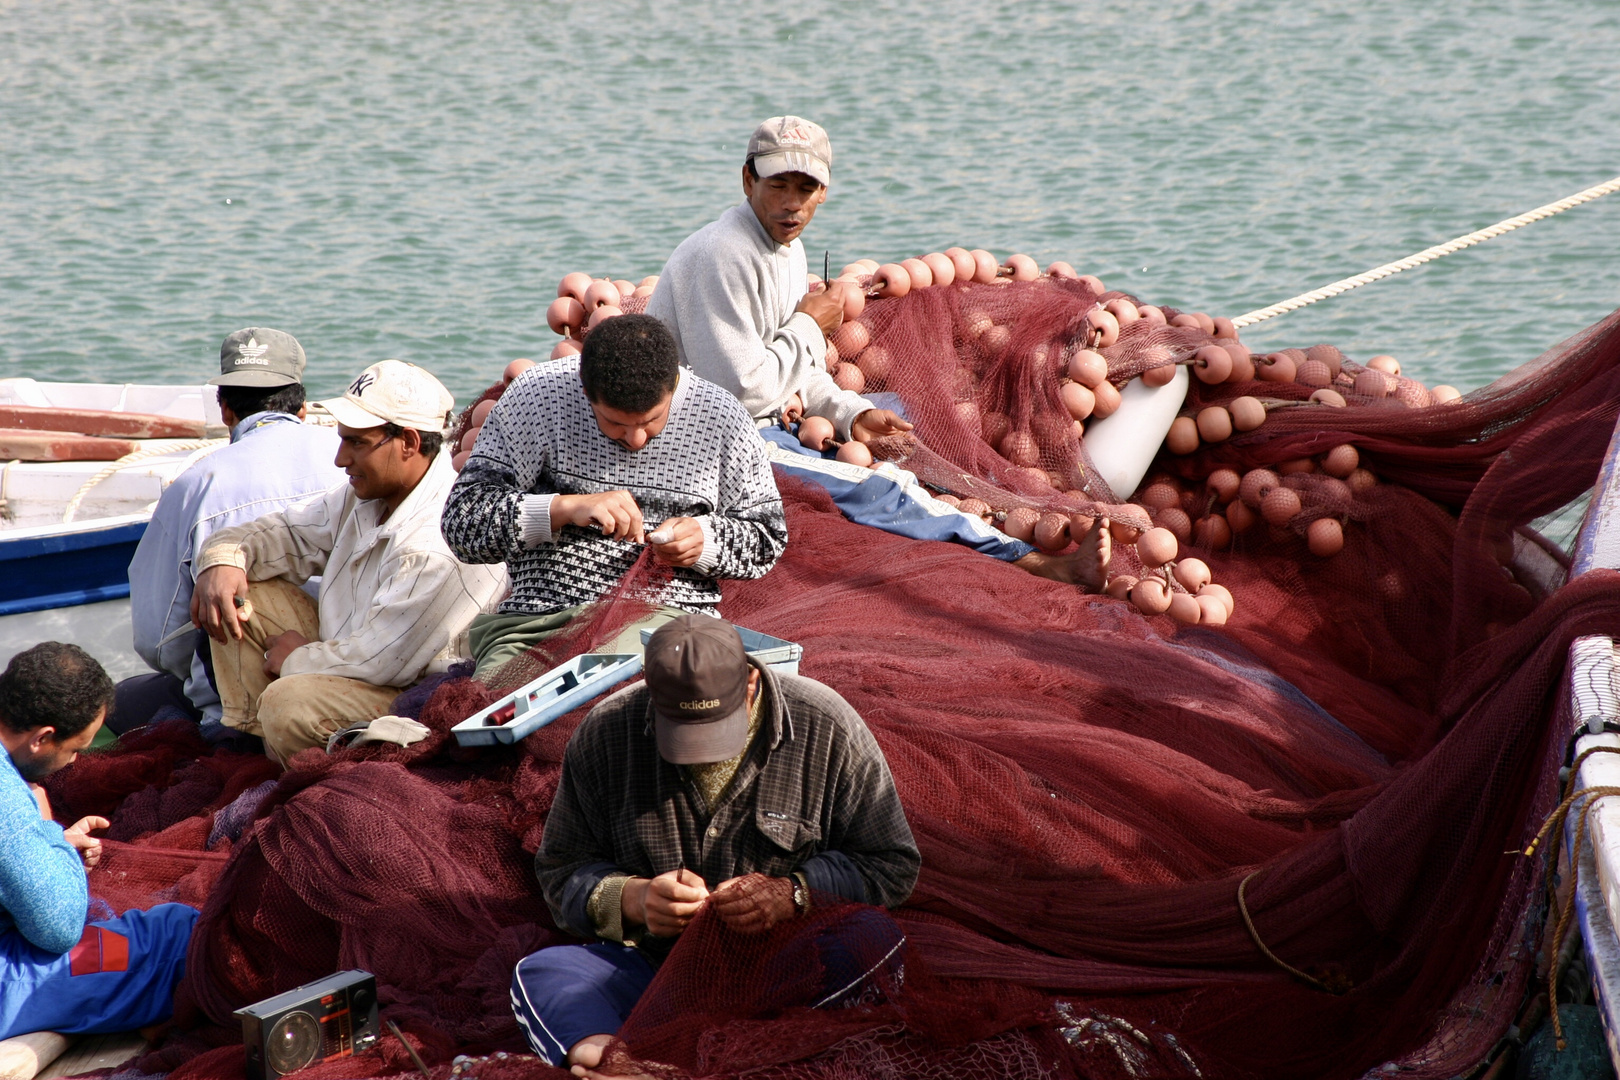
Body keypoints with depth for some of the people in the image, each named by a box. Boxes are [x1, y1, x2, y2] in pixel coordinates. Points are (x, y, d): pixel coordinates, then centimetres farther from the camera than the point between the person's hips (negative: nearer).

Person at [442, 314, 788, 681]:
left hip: (665, 613, -1)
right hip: (534, 619, 1)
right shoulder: (535, 395, -1)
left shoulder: (721, 419, 3)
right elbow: (462, 520, -3)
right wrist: (564, 508, -18)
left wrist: (706, 540, -6)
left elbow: (768, 536, 16)